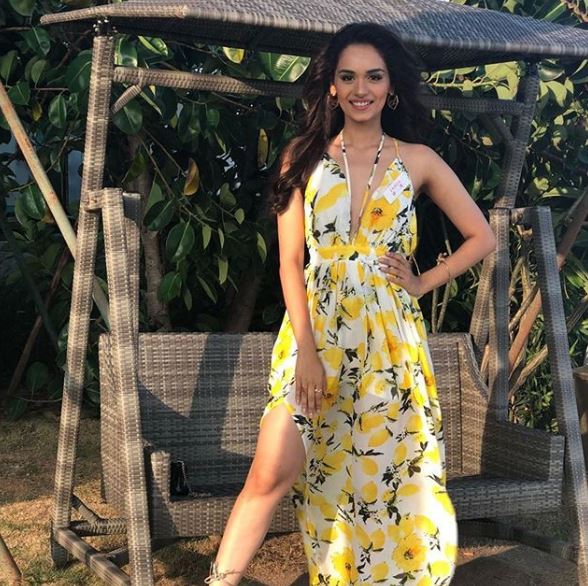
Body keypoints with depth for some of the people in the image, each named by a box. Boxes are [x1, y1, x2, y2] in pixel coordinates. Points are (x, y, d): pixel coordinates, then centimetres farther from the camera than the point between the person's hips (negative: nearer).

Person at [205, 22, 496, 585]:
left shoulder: (417, 160, 5)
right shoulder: (304, 156, 4)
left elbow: (481, 237, 12)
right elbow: (290, 261, -1)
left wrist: (423, 282, 1)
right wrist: (307, 350, -10)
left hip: (389, 339, 1)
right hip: (314, 332, -1)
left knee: (384, 475, 6)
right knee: (270, 476, -10)